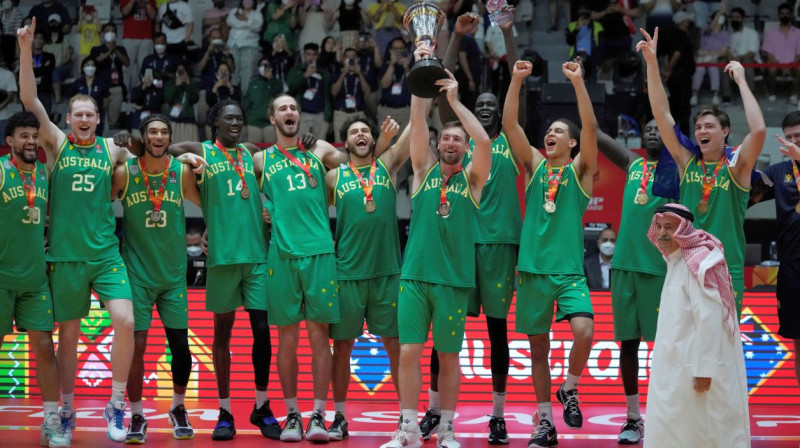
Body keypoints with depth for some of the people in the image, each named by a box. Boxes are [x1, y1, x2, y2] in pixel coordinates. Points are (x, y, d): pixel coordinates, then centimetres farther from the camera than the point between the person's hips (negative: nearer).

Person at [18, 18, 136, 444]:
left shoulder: (110, 149, 8)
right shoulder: (56, 143, 2)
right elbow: (29, 99, -9)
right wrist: (26, 50, -19)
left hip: (106, 252, 1)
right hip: (64, 254, -1)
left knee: (125, 321, -15)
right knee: (68, 334, 5)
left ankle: (116, 406, -3)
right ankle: (66, 412, 18)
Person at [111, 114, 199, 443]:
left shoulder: (182, 172, -2)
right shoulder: (124, 173, -6)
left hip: (174, 274, 2)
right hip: (137, 273, -1)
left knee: (181, 347, 2)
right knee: (136, 345, -6)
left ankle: (178, 408, 24)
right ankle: (137, 417, 5)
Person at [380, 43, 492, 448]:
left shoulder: (471, 178, 6)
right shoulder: (424, 170, 9)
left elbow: (485, 141, -12)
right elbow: (417, 123, -1)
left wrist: (455, 102, -15)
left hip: (454, 278, -1)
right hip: (415, 274, 1)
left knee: (449, 356, 5)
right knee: (409, 351, -3)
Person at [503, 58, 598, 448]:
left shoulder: (579, 170, 4)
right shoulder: (535, 166, 10)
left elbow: (591, 128, -12)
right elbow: (510, 124, 1)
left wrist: (578, 82, -21)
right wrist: (517, 80, -10)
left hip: (569, 270, -3)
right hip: (533, 270, 3)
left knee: (584, 331, -23)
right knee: (538, 347, 6)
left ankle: (569, 390, 4)